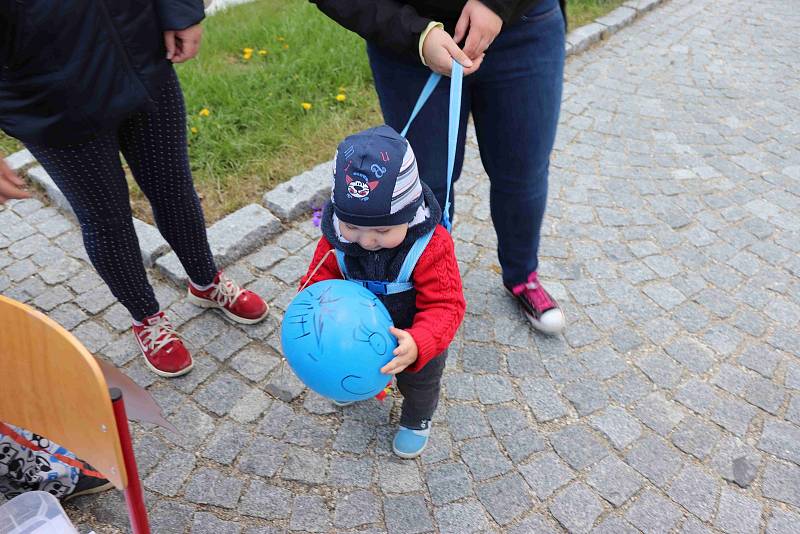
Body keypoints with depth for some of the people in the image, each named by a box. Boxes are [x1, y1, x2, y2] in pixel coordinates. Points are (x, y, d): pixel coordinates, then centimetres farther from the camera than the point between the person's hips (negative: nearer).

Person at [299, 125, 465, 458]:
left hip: (411, 337, -3)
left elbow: (445, 306, -37)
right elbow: (320, 276, -13)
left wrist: (418, 345, -54)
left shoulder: (430, 246, -40)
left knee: (418, 382, 28)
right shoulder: (337, 236, -27)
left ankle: (417, 420, 62)